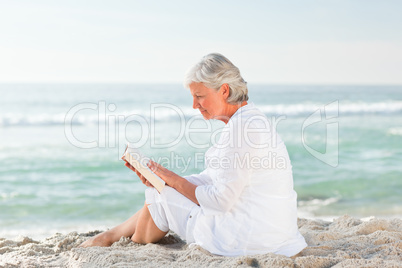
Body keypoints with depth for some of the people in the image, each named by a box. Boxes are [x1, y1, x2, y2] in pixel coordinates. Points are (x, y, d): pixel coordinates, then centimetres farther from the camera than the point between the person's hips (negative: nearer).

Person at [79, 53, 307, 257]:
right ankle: (110, 235, 31)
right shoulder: (249, 119, 11)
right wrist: (160, 177, 1)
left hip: (250, 238, -9)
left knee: (161, 196, 3)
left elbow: (220, 200, -21)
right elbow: (212, 180, 13)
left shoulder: (243, 125, -21)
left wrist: (173, 180, -6)